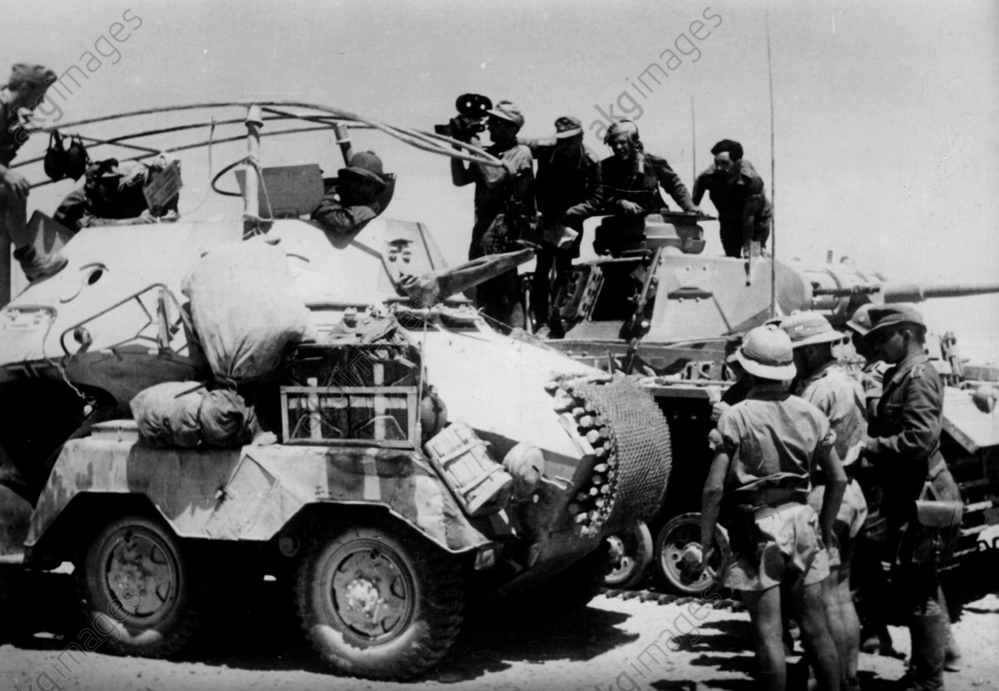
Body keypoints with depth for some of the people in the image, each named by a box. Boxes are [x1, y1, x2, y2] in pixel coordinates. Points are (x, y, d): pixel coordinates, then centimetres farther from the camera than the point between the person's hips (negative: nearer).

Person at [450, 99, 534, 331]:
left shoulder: (520, 153, -5)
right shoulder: (489, 152, 16)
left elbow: (494, 178, -18)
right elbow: (460, 179, 13)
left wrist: (474, 145, -11)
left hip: (504, 231, -8)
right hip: (482, 226, 8)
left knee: (505, 292, -10)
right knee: (480, 289, 10)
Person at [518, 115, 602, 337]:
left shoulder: (591, 162, -13)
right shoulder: (546, 149, -13)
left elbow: (596, 199, -13)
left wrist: (571, 213, -25)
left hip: (570, 225, 1)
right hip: (545, 220, -1)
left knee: (564, 272, 9)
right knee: (542, 269, -8)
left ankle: (556, 321, 22)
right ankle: (541, 322, 0)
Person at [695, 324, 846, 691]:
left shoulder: (736, 417, -12)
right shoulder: (810, 413, 2)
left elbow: (714, 487, -15)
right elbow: (838, 479, 7)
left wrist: (706, 541, -5)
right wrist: (826, 526, 19)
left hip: (756, 527, -5)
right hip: (800, 521, 5)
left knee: (768, 632, 1)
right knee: (815, 626, 15)